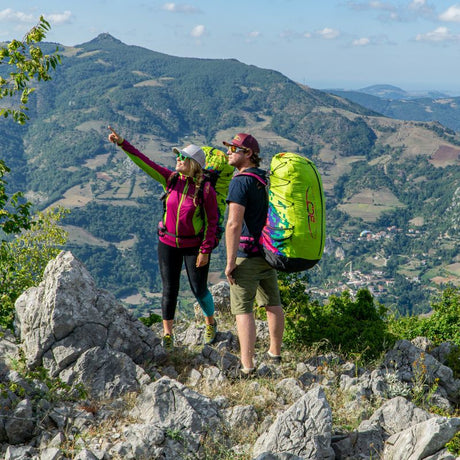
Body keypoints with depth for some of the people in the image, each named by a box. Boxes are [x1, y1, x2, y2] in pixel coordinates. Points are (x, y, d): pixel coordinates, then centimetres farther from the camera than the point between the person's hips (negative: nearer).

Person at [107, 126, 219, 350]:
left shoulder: (206, 189, -16)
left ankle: (211, 323, 36)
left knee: (199, 290, 7)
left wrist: (205, 251, -12)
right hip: (168, 243, 3)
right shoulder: (171, 179, -4)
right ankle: (167, 334, 21)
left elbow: (211, 222, -11)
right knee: (169, 290, 7)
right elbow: (145, 162, -9)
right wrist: (122, 143, -18)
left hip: (194, 246, -3)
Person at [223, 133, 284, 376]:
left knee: (243, 309, -6)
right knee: (273, 303, 18)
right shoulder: (267, 179, 11)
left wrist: (230, 261, -20)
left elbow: (234, 223, -23)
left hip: (247, 255, -8)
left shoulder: (241, 181, -16)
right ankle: (275, 352, 34)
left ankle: (247, 366, -9)